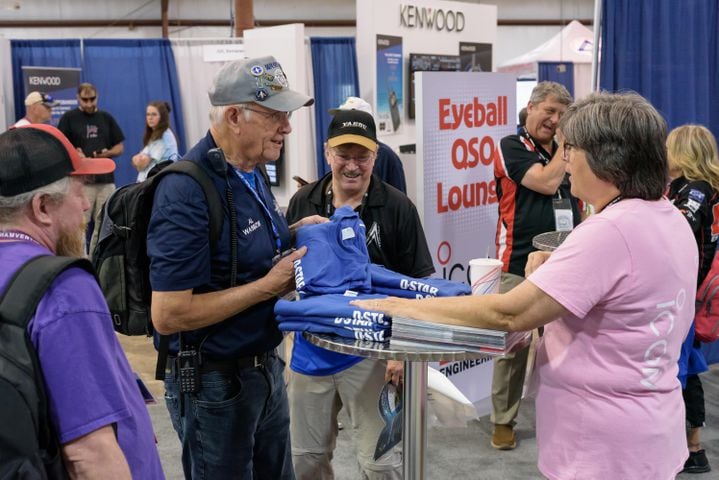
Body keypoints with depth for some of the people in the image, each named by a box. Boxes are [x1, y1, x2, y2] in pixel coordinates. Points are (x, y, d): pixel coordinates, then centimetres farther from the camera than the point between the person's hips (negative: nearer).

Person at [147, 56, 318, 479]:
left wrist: (292, 236, -1)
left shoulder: (252, 172, 3)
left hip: (265, 365, 8)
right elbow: (168, 315, -27)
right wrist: (270, 285, -22)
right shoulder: (188, 191, -24)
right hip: (214, 382, -8)